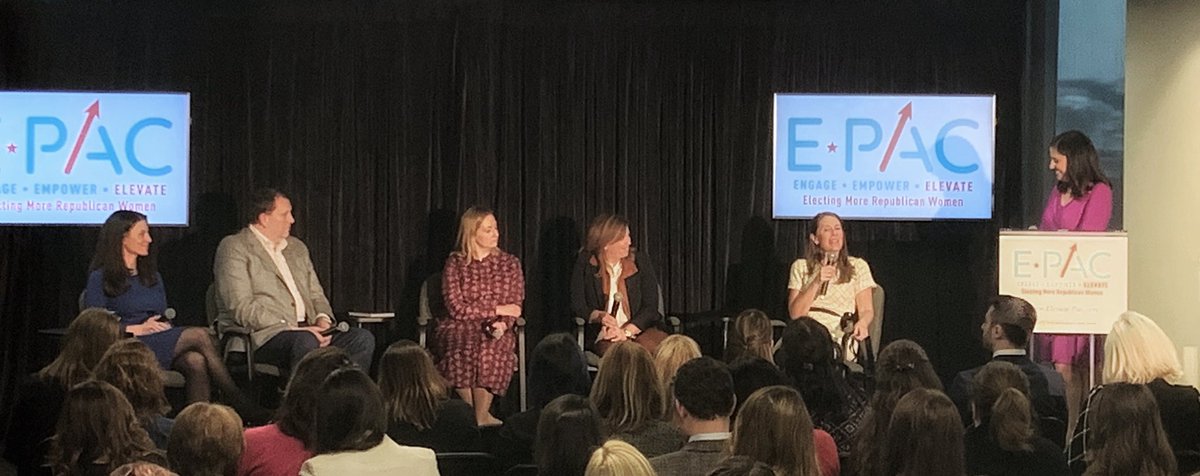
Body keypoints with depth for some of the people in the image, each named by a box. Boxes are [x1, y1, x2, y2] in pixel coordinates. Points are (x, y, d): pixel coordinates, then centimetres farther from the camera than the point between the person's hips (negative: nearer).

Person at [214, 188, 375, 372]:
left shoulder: (297, 247, 23)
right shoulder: (234, 248, -1)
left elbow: (316, 295, 24)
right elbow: (243, 309, -12)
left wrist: (323, 319, 0)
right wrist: (291, 328, -18)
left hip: (306, 331, 7)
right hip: (262, 335, -7)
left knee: (362, 338, -17)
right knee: (305, 342, -38)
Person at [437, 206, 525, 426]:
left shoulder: (510, 263, 13)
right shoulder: (455, 263, 6)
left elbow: (514, 307, 6)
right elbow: (457, 308, -4)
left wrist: (502, 324, -17)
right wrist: (497, 310, -7)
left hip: (495, 332, 1)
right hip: (461, 327, -1)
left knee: (491, 346, -35)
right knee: (466, 344, -37)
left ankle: (481, 413, -27)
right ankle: (472, 410, -25)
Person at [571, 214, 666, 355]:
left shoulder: (640, 261, 7)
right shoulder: (585, 263, 4)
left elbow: (651, 306, 1)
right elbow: (577, 305, 3)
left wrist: (626, 331, -14)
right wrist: (599, 316, -18)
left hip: (638, 330, 2)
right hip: (602, 335, -2)